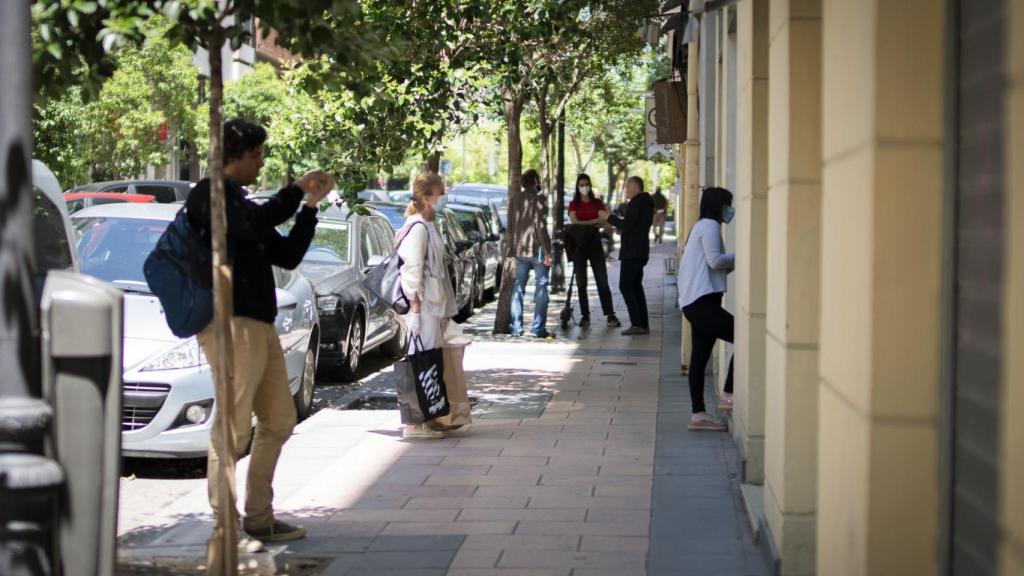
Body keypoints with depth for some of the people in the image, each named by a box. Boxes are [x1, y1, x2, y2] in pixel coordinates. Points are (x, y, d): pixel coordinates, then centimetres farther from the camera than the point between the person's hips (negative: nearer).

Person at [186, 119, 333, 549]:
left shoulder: (239, 201, 24)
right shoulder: (209, 194, -5)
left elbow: (287, 255, 22)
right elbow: (256, 223, -23)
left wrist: (310, 206, 14)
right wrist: (297, 190, -10)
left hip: (260, 325, 10)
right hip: (232, 324, -10)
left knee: (278, 422, 14)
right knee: (234, 428, -11)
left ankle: (259, 519, 21)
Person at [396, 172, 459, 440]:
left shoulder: (429, 226, 16)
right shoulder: (417, 228, -14)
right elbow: (412, 271, -18)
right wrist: (415, 310, -21)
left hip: (434, 305, 10)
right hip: (423, 306, -10)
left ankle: (425, 419, 16)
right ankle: (413, 424, -8)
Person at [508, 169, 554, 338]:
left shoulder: (515, 201, 9)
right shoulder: (539, 199, -11)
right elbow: (541, 228, -16)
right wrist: (547, 252, -15)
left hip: (520, 250, 6)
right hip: (537, 249, -6)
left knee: (518, 288, 11)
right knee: (541, 288, 0)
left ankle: (515, 328, 10)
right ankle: (539, 328, -3)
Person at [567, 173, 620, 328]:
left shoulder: (597, 203, 9)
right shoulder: (574, 204, 7)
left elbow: (604, 220, -5)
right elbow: (574, 222, -7)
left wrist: (584, 223, -13)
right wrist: (594, 222, -8)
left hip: (595, 243, 0)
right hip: (579, 244, 0)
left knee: (602, 281, -4)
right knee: (581, 283, 1)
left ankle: (610, 315, -4)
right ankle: (585, 316, 5)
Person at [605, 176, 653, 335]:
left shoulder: (636, 203, -15)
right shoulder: (646, 203, 17)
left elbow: (627, 225, -22)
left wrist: (610, 218, -10)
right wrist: (618, 223, 20)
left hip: (632, 251, -10)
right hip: (641, 251, 10)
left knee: (625, 285, -9)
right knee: (636, 285, 13)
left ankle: (637, 324, -14)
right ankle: (643, 324, 11)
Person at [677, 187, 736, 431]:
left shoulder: (702, 226, 26)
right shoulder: (709, 226, -5)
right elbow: (715, 260, -16)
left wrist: (732, 263, 10)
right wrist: (737, 257, -2)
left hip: (696, 303, 11)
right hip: (701, 301, -11)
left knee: (699, 358, 8)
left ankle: (698, 414, 8)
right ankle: (728, 395, -12)